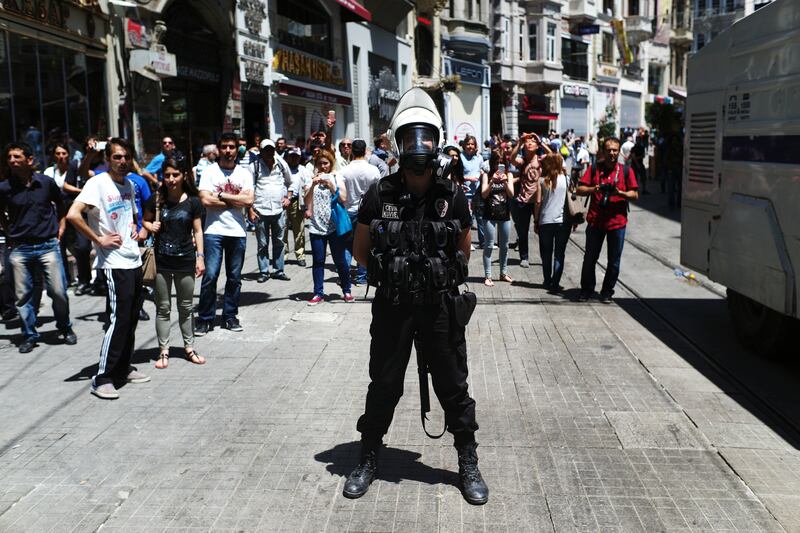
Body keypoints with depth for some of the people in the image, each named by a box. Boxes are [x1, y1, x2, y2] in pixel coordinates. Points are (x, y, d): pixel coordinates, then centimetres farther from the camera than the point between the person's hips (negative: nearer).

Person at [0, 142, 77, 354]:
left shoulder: (46, 182, -3)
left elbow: (60, 203, 17)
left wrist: (60, 225, 11)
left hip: (48, 245, -1)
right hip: (20, 249, 1)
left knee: (58, 291, -1)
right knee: (23, 295, 6)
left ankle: (65, 328, 20)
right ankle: (29, 335, 20)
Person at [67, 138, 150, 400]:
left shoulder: (128, 185, 13)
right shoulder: (98, 183, -12)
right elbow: (73, 214, -24)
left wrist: (134, 227, 12)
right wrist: (99, 240, -18)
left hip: (134, 260, 8)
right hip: (115, 263, -8)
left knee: (132, 318, 12)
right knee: (120, 319, -9)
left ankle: (123, 368, 25)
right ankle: (102, 378, -1)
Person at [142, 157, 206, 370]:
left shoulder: (192, 201, -2)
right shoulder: (156, 199, -2)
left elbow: (197, 231, 2)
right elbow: (146, 220, 12)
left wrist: (200, 256, -3)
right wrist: (151, 226, -11)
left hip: (185, 260, 0)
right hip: (161, 260, 0)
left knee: (186, 307, 12)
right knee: (163, 307, 7)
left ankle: (189, 348, 24)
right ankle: (163, 351, 16)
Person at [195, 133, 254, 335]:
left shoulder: (244, 173, 8)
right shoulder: (209, 172, 1)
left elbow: (249, 201, -6)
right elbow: (206, 200, -12)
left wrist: (221, 195, -8)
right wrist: (235, 201, -7)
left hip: (237, 232, 3)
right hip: (214, 231, -3)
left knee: (234, 277, 9)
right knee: (210, 276, -6)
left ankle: (229, 316, 21)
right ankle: (205, 319, 5)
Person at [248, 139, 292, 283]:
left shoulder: (281, 164, 6)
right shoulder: (254, 166, -4)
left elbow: (290, 182, 21)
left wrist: (288, 198, 8)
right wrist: (250, 209, -8)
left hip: (279, 209, 3)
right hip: (261, 211, -3)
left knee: (279, 242, 10)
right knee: (263, 244, 4)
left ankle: (278, 270, 20)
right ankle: (264, 272, 13)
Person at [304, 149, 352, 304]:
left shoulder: (337, 177, 4)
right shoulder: (312, 179, 6)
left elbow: (343, 198, -7)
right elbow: (307, 202, -3)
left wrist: (330, 185, -17)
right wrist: (313, 185, -16)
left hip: (335, 226, -1)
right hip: (316, 227, 1)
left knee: (340, 260, 4)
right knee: (318, 262, 4)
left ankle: (346, 291, 17)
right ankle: (318, 293, 11)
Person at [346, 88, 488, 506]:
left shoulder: (453, 197, -5)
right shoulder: (379, 195, -6)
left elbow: (463, 253, 8)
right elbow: (360, 251, 5)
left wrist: (441, 273, 2)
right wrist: (391, 271, 4)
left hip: (441, 307, 0)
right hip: (391, 307, 0)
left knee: (454, 388, 11)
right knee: (383, 388, 14)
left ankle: (468, 465, 28)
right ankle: (368, 461, 33)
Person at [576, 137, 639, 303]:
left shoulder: (626, 171, 5)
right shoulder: (594, 169, 6)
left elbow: (635, 195, 2)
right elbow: (579, 190, 2)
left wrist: (620, 192, -16)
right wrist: (595, 189, -16)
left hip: (617, 222, 0)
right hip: (595, 221, 0)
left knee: (614, 261, 6)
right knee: (590, 258, 6)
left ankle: (607, 292, 19)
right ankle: (586, 290, 21)